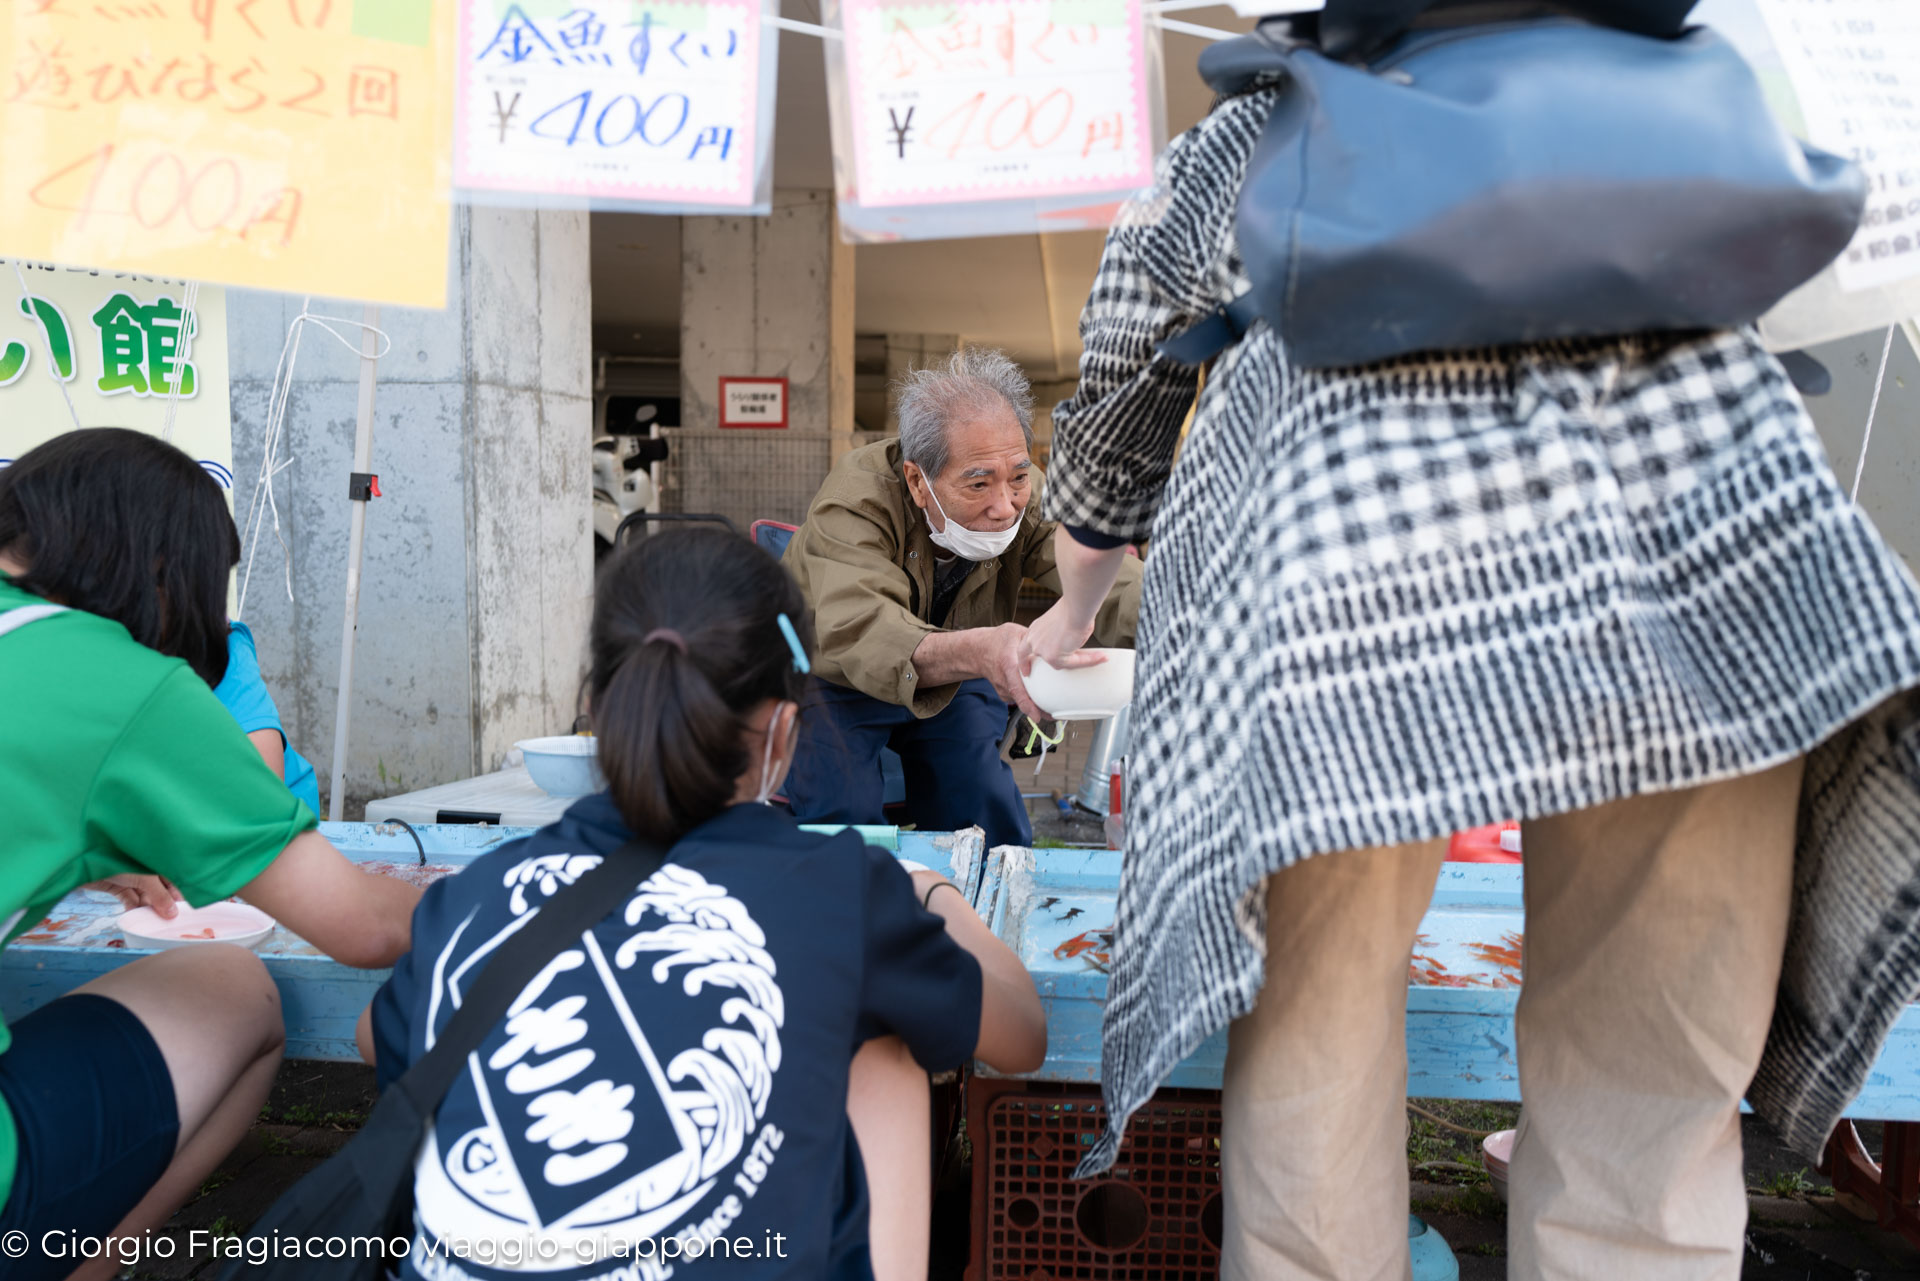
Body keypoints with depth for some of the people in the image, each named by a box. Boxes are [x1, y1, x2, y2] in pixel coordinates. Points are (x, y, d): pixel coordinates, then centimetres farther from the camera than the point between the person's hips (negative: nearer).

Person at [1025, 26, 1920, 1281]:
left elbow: (1112, 430, 34)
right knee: (1655, 1058, 13)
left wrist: (1069, 617, 49)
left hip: (1349, 542, -1)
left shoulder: (1210, 158, 29)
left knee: (1317, 1026, 10)